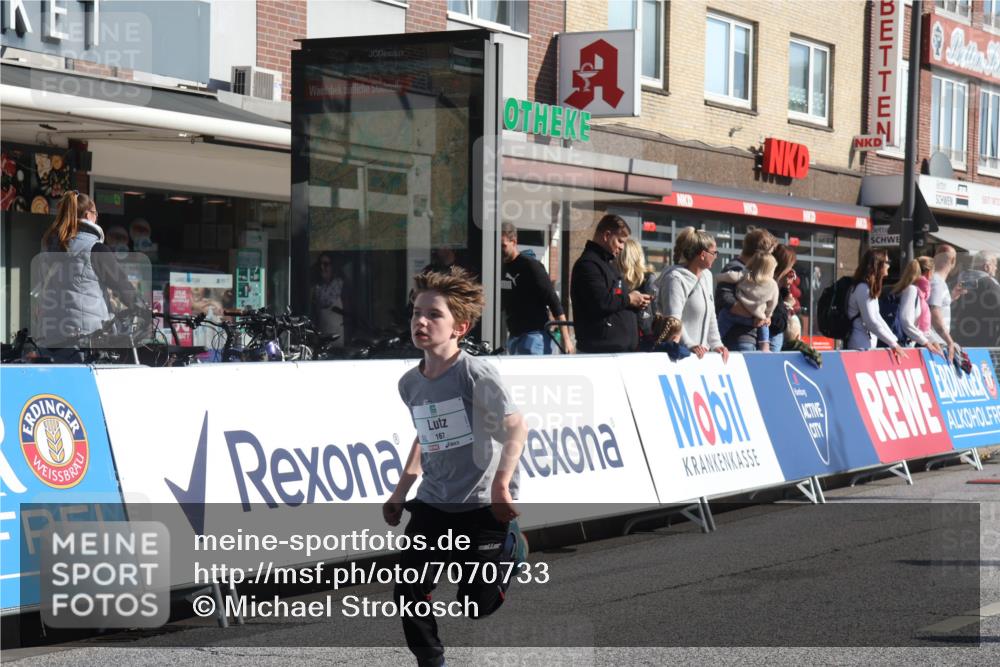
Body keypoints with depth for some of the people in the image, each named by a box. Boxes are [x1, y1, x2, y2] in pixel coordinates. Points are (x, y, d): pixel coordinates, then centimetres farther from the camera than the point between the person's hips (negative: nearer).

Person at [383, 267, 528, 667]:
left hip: (481, 507, -5)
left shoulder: (475, 374, -16)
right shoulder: (410, 383, 3)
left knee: (477, 605, 4)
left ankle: (511, 546, 33)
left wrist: (501, 485, -28)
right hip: (432, 505, 5)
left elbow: (516, 428, -19)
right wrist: (401, 491, 18)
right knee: (408, 594, -5)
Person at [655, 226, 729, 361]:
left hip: (702, 353, 8)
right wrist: (689, 345, -29)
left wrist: (716, 344, 9)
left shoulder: (706, 275, 15)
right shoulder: (676, 279, -13)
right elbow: (673, 320, -22)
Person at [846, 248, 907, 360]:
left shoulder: (870, 288, 16)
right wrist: (894, 344, -12)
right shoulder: (863, 288, -15)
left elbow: (877, 317, 15)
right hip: (861, 346, -10)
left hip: (868, 345, 10)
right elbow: (871, 322, -18)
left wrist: (894, 342, 8)